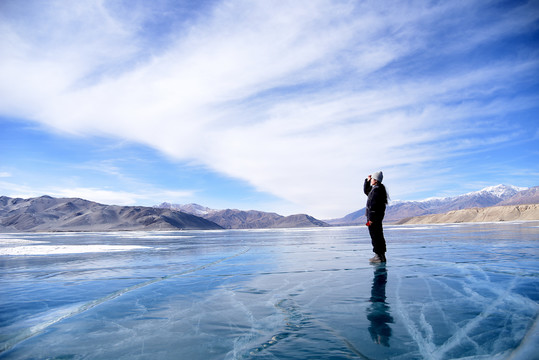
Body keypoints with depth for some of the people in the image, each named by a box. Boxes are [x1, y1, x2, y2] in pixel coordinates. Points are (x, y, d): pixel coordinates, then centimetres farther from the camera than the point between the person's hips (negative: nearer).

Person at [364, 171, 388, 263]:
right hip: (377, 217, 11)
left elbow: (374, 205, -23)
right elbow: (366, 191, 32)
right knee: (378, 236, 16)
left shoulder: (376, 190, -18)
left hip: (374, 216, -11)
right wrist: (367, 181, 21)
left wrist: (371, 219, -23)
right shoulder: (376, 188, 15)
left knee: (375, 236, -6)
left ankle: (380, 257, -2)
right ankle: (381, 255, 23)